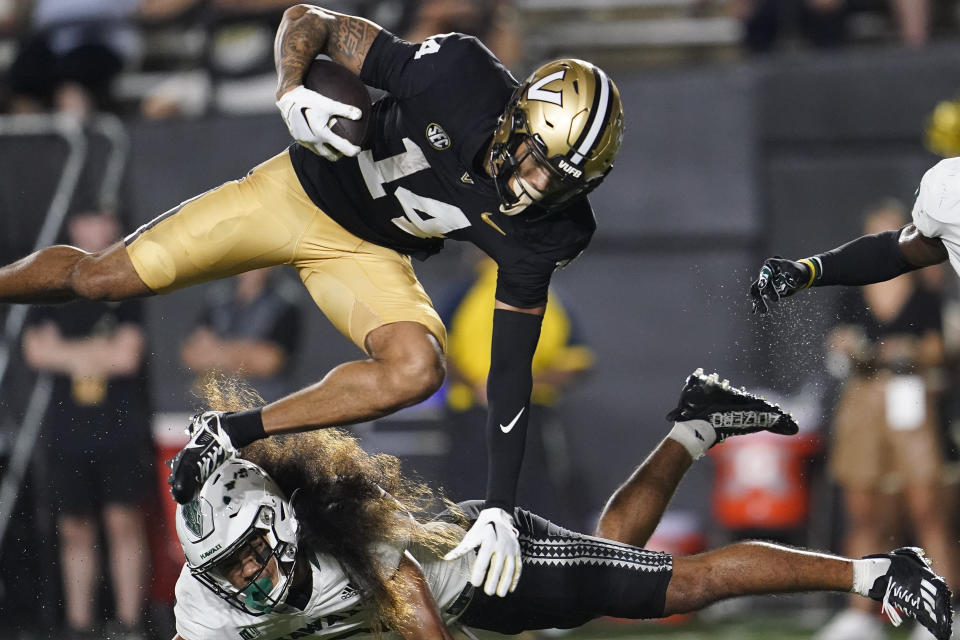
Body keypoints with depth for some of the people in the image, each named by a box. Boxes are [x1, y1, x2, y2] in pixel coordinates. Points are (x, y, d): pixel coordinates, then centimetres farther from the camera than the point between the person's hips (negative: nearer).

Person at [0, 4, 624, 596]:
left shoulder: (543, 230, -23)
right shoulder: (460, 75, -30)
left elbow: (512, 371, -15)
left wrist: (500, 509, -21)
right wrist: (291, 92, -40)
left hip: (368, 255, 1)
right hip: (302, 191, -1)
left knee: (418, 369, -28)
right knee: (98, 277, -3)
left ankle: (231, 434, -11)